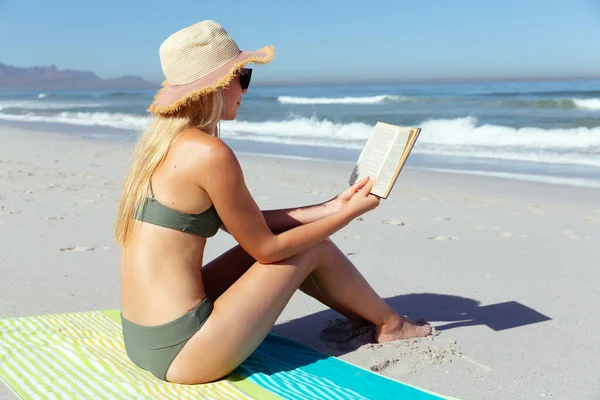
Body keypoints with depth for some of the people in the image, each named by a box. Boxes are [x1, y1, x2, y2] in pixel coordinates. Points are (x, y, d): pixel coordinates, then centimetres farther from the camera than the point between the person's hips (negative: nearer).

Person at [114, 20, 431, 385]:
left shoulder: (161, 141, 7)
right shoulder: (210, 154, -20)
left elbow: (248, 224, 11)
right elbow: (266, 247, -10)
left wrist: (331, 206, 12)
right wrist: (350, 213, 1)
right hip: (181, 352, -8)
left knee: (288, 239, 17)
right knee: (313, 248, 3)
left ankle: (363, 317, 35)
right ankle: (389, 324, 28)